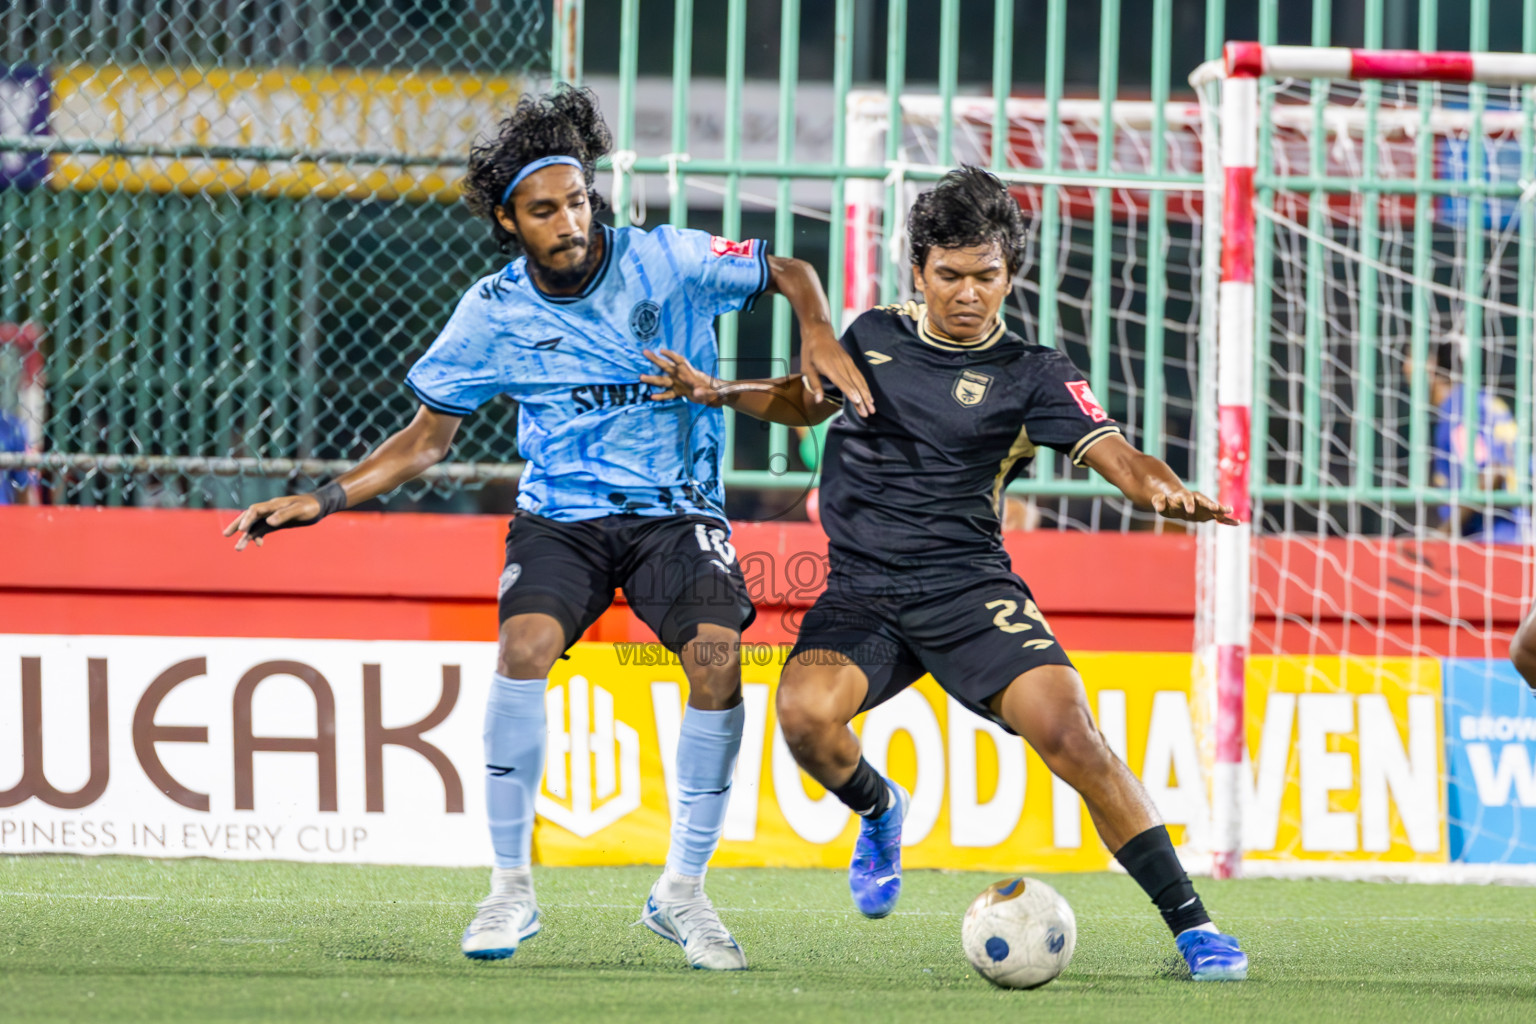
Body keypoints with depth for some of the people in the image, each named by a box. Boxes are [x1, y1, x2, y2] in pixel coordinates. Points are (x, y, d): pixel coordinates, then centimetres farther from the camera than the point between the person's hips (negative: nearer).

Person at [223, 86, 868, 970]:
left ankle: (683, 891, -10)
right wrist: (320, 502, -2)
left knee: (716, 654, -27)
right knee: (525, 646, -29)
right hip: (563, 516, 1)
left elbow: (790, 275, 6)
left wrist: (821, 343, -15)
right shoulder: (494, 313, -1)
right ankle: (513, 886, -15)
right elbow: (426, 439, 7)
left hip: (676, 511, -1)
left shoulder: (665, 262, -6)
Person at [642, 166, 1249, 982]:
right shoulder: (876, 338, 9)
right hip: (861, 592, 2)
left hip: (969, 587, -2)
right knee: (806, 713, -27)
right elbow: (806, 400, 28)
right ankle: (878, 810, 11)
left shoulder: (1030, 376, -1)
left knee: (1066, 731, -23)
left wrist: (1165, 491, -35)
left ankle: (1190, 925, -16)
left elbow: (1114, 456, -13)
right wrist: (720, 393, 11)